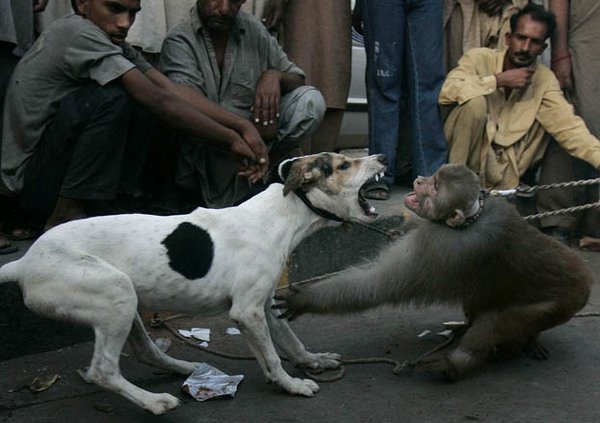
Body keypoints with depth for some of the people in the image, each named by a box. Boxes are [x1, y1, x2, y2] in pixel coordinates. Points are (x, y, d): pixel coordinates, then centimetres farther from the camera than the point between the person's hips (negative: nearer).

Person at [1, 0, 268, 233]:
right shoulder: (77, 32, -20)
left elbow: (173, 89, -4)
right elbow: (159, 101, -24)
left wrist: (242, 127, -16)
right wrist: (230, 140, -20)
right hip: (30, 181, -8)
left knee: (138, 104, -2)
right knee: (110, 98, -26)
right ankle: (64, 217, -18)